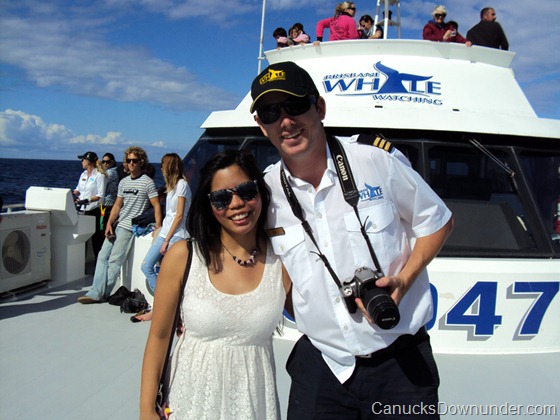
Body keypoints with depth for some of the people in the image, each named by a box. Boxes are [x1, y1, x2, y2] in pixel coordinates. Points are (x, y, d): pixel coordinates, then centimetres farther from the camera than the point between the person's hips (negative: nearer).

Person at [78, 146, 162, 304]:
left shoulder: (147, 182, -6)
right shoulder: (123, 182, 15)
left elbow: (156, 206, -9)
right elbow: (117, 205, 15)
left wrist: (158, 228, -17)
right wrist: (109, 223, 3)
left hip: (130, 227, -7)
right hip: (116, 225, 8)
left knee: (114, 260, -8)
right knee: (102, 256, 3)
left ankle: (102, 294, 1)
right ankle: (96, 292, 6)